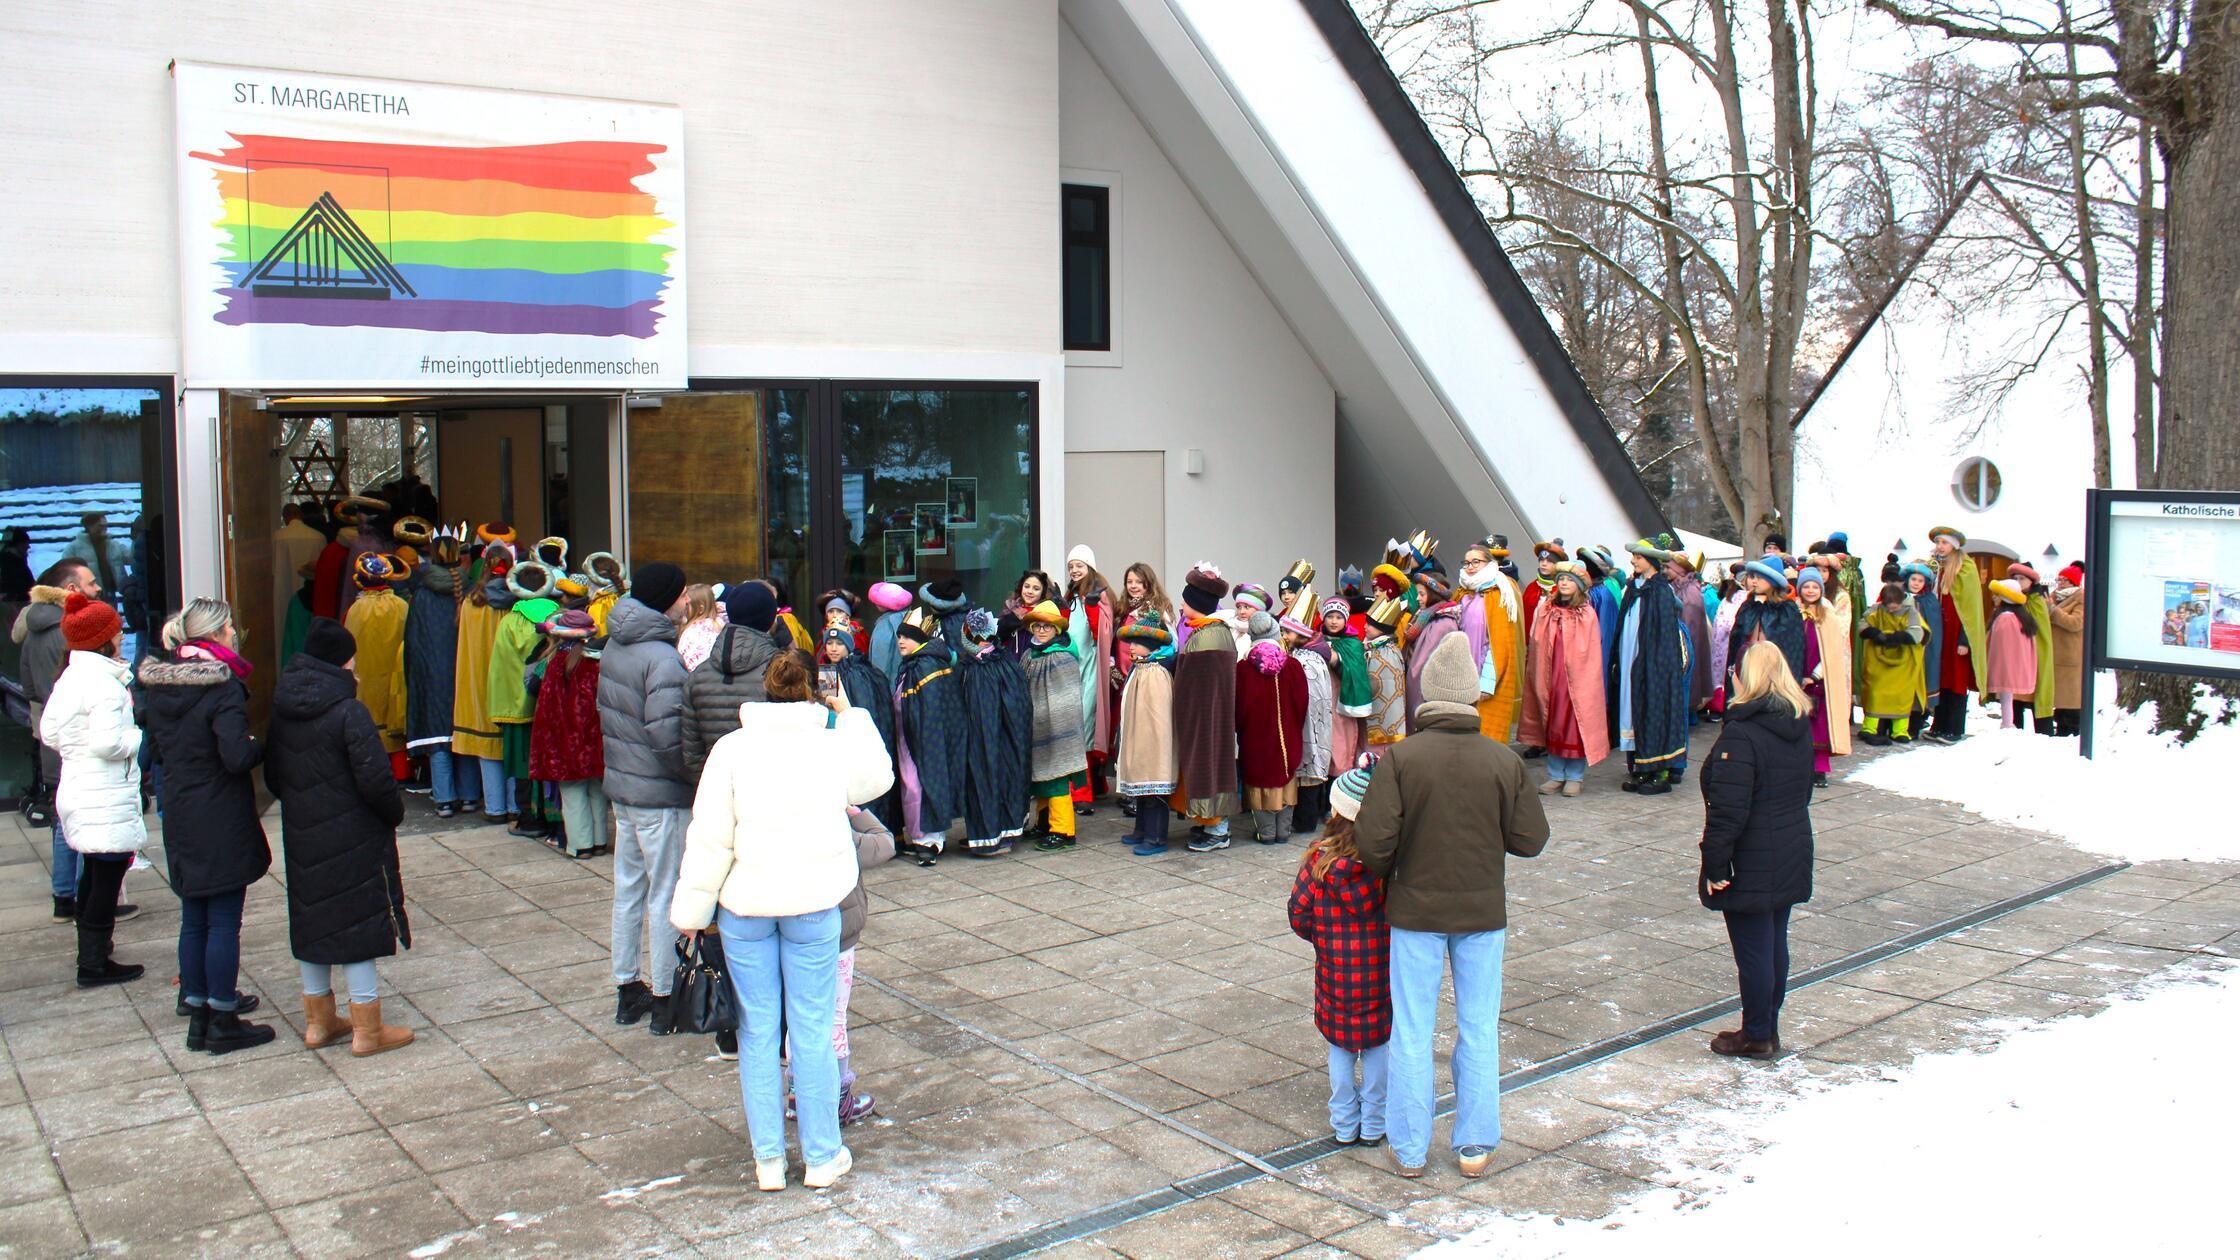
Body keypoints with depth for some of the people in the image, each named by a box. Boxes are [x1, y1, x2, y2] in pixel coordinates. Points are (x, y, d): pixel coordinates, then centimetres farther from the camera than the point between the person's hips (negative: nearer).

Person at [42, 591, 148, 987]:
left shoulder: (68, 679, 10)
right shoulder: (105, 683, -19)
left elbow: (48, 733, 15)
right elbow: (108, 744, -25)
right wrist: (136, 736, -7)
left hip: (76, 788, 10)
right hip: (106, 798, -10)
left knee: (93, 876, 19)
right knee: (107, 877, -1)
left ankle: (90, 955, 29)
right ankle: (95, 965, 5)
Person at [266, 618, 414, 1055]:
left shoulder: (283, 711, 3)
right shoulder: (347, 712, -20)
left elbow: (272, 775, 11)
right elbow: (376, 779, -21)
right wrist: (395, 811, -4)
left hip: (301, 837, 7)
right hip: (351, 840, -7)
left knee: (312, 922, 16)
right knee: (357, 925, 1)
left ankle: (319, 1022, 28)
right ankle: (367, 1030, 7)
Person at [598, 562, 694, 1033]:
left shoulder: (615, 646, 6)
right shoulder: (661, 658, -21)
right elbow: (667, 737, -26)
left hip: (621, 786, 9)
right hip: (661, 794, -8)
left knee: (628, 889, 17)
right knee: (667, 896, 3)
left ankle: (627, 989, 28)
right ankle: (665, 998, 11)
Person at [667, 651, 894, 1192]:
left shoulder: (731, 748, -3)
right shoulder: (836, 743, 0)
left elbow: (709, 839, -4)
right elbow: (878, 778, 22)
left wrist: (692, 910, 5)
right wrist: (850, 714, 27)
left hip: (744, 905, 0)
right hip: (814, 903, 0)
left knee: (757, 1031, 10)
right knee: (813, 1030, 8)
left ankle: (768, 1159, 18)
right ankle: (821, 1157, 17)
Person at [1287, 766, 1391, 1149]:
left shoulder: (1320, 857, -12)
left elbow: (1298, 913, -7)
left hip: (1335, 967, 0)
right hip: (1380, 964, 0)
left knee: (1339, 1046, 13)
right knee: (1379, 1042, 13)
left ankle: (1344, 1126, 19)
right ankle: (1373, 1125, 20)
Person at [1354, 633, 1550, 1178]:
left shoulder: (1399, 758, -14)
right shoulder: (1505, 761, -8)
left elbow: (1373, 840, -17)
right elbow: (1530, 840, -3)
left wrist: (1386, 874, 4)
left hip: (1415, 909, -1)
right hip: (1483, 911, 1)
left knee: (1412, 1030, 9)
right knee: (1479, 1029, 14)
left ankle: (1410, 1148, 18)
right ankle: (1476, 1144, 22)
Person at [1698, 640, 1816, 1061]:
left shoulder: (1741, 733, -22)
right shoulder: (1800, 726, 5)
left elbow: (1728, 809, -23)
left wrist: (1715, 864, -17)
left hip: (1752, 864, -8)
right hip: (1792, 856, 8)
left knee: (1752, 948, 3)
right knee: (1775, 942, 17)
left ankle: (1756, 1036, 15)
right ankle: (1769, 1029, 28)